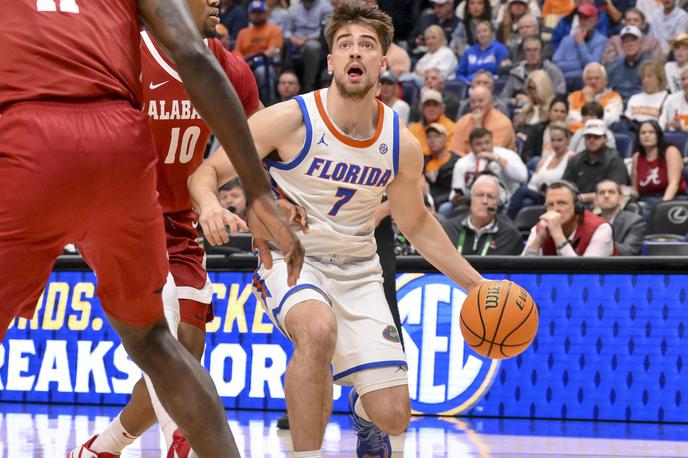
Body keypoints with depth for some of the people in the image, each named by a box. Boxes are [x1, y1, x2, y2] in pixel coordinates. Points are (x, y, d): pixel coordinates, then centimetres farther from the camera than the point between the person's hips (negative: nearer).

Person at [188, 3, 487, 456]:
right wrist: (208, 202, -32)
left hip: (358, 272, 4)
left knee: (393, 416, -5)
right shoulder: (289, 120, -16)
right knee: (318, 329, -40)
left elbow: (416, 222, 14)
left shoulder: (402, 146, -4)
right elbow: (207, 170, -9)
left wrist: (475, 284, 10)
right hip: (289, 259, -4)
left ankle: (363, 412, 36)